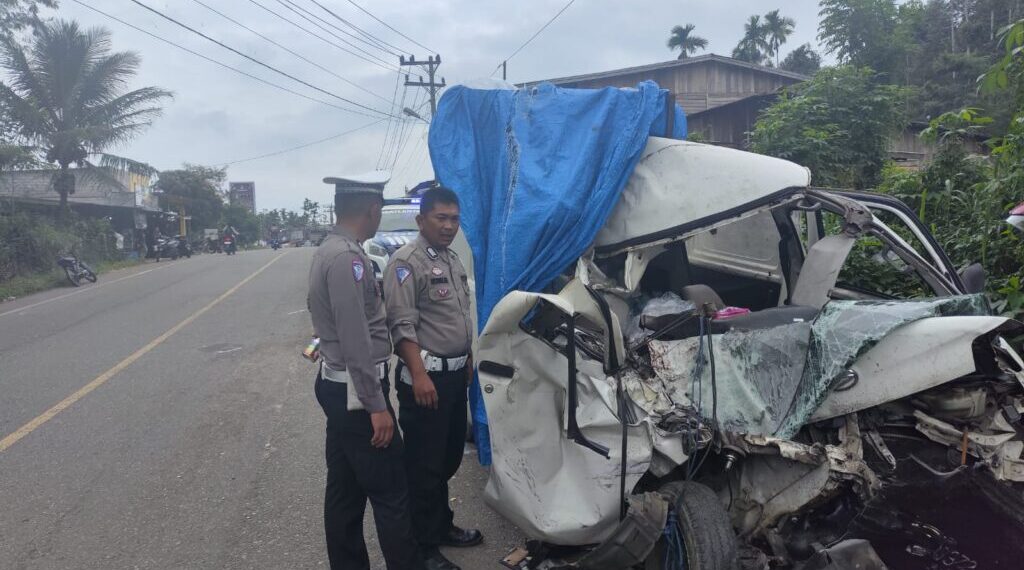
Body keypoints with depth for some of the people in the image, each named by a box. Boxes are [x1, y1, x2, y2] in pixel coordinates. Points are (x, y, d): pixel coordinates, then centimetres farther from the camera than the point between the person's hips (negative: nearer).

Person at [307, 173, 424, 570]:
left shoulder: (331, 250, 11)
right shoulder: (347, 257, -21)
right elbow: (355, 341, -24)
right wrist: (376, 405, -21)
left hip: (338, 386, 10)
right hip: (355, 391, -10)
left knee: (345, 489, 17)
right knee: (390, 493, 0)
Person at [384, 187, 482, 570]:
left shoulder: (453, 260, 14)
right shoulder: (407, 262, -14)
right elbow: (402, 326, -21)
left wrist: (467, 362, 20)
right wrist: (419, 375, -27)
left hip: (455, 374, 9)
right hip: (426, 377, -9)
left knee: (448, 459, 20)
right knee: (424, 464, 1)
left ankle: (442, 526, 36)